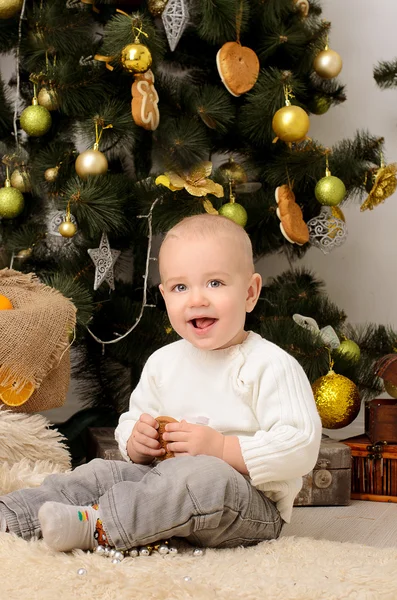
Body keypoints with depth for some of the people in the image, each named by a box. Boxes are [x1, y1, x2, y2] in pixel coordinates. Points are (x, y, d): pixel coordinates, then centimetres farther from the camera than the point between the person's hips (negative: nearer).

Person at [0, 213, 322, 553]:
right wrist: (137, 441, -5)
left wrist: (220, 447, -24)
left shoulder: (271, 365, -12)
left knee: (199, 476, -35)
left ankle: (96, 525, -35)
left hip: (255, 503, -7)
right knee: (103, 472, -9)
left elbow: (301, 448, -20)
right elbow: (130, 423, 21)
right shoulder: (162, 363, 10)